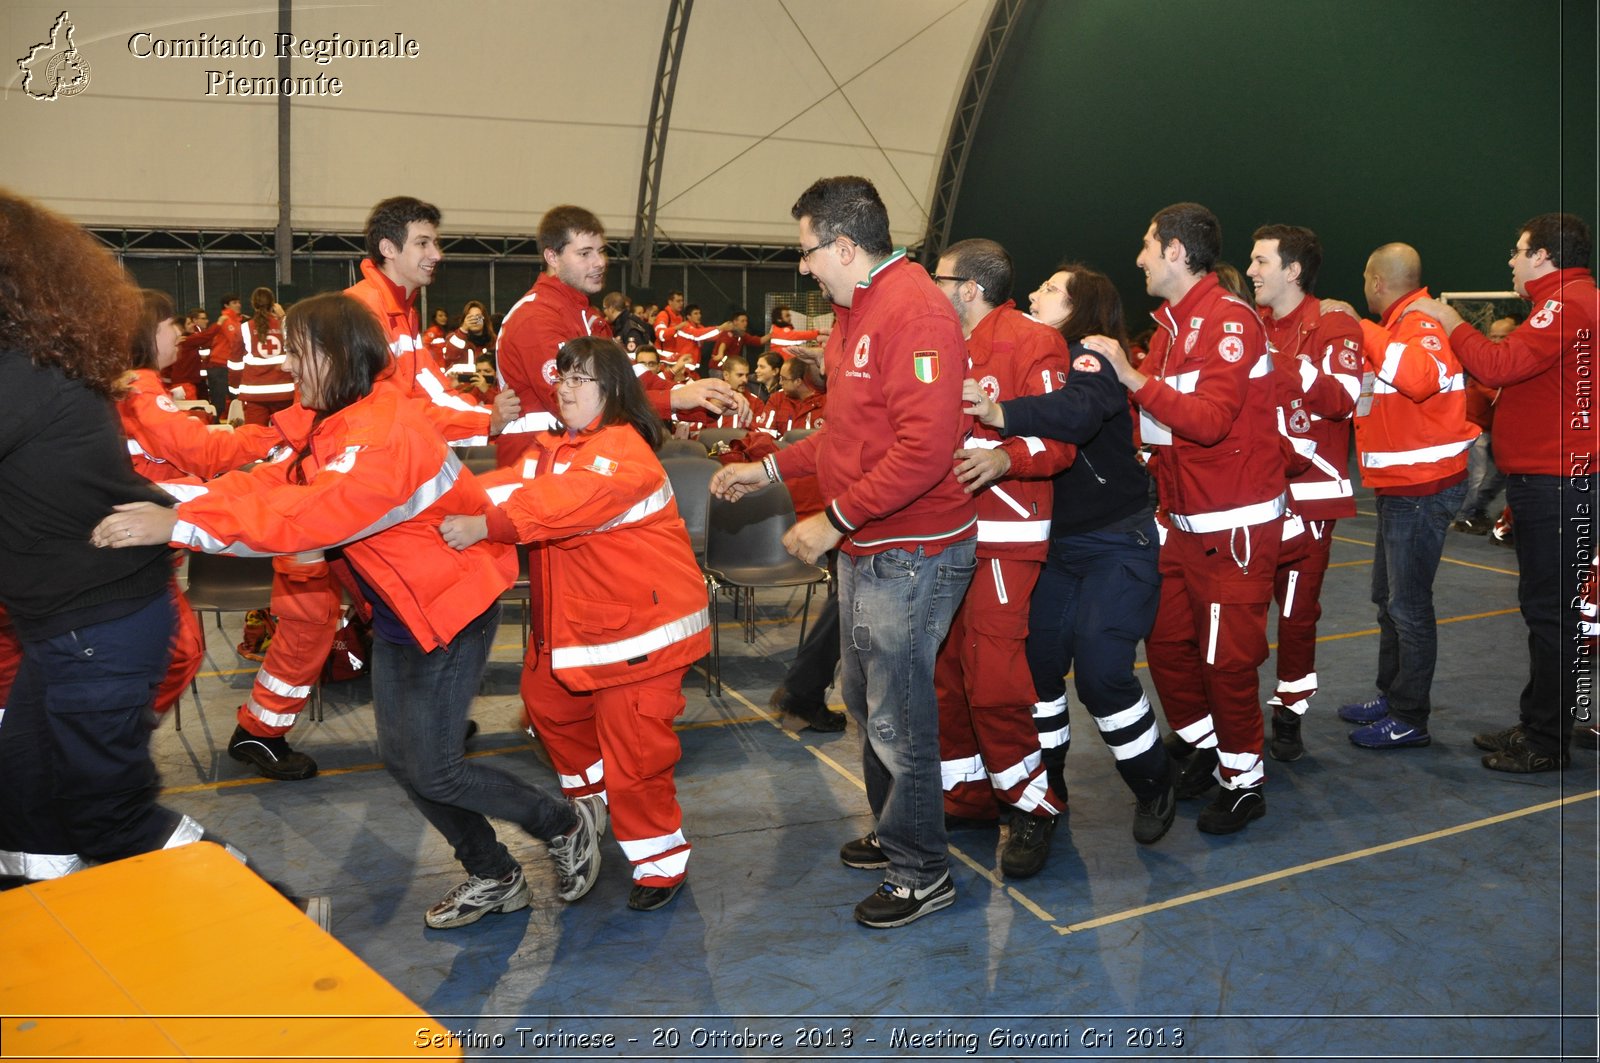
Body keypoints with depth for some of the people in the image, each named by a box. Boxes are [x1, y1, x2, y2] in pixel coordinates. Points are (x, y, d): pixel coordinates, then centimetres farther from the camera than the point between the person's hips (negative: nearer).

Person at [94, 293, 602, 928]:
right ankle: (494, 879, 28)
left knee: (432, 769, -5)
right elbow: (268, 484, -2)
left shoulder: (386, 433, -28)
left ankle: (565, 824, 18)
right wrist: (171, 512, -15)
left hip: (451, 606, -9)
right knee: (401, 759, 11)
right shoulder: (330, 422, 5)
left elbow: (309, 515, -38)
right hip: (396, 611, 9)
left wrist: (180, 527, -38)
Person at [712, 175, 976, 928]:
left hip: (911, 553, -10)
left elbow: (924, 447, -27)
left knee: (897, 716, -1)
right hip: (866, 548, 10)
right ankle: (891, 835, 38)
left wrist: (835, 519, -23)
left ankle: (922, 874, 15)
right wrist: (771, 467, 15)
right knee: (865, 698, 20)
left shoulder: (914, 313, -20)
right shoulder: (855, 310, 13)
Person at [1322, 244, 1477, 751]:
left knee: (1407, 605, -3)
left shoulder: (1421, 323, -16)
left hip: (1422, 489, -10)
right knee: (1389, 598, 19)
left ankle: (1410, 720, 6)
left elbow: (1420, 375, -37)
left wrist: (1362, 328, -30)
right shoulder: (1400, 324, 15)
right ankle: (1392, 696, 32)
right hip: (1399, 487, 10)